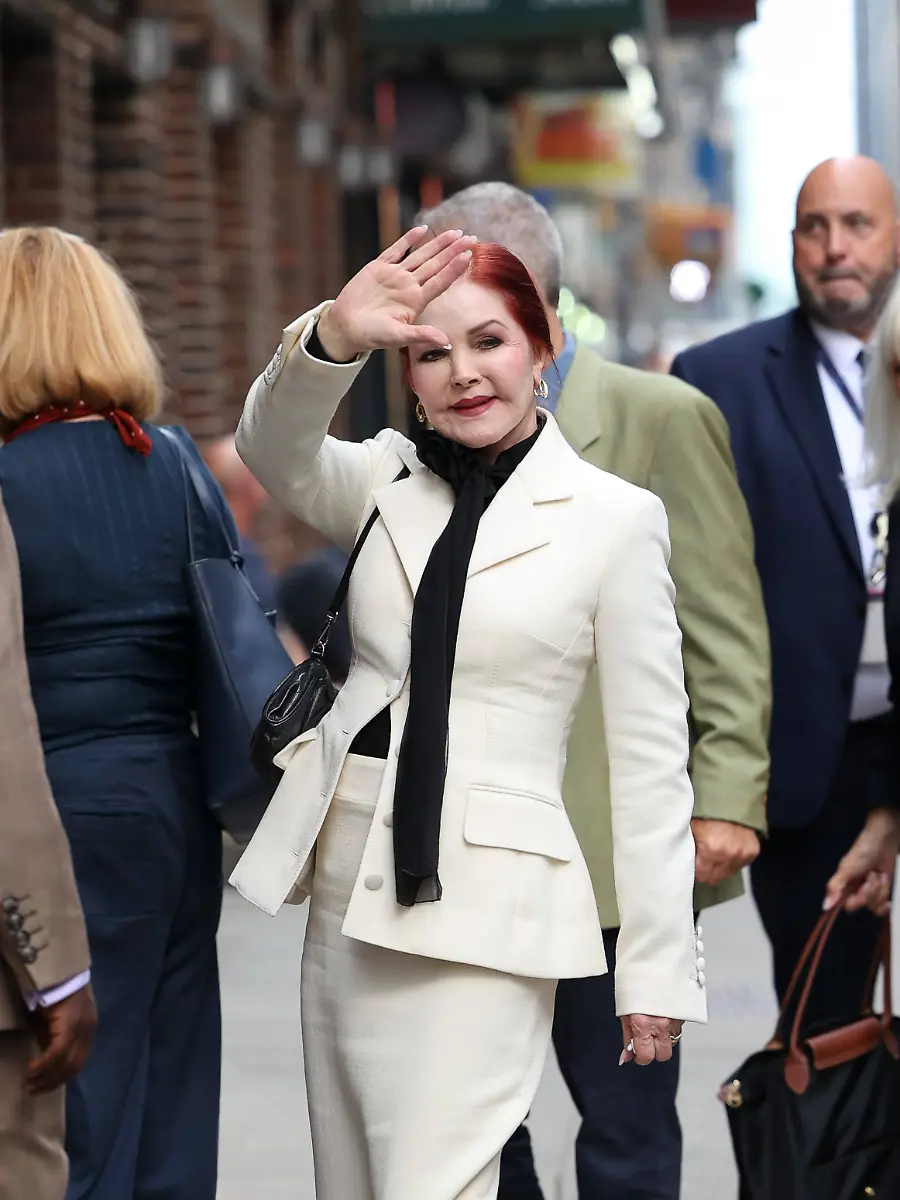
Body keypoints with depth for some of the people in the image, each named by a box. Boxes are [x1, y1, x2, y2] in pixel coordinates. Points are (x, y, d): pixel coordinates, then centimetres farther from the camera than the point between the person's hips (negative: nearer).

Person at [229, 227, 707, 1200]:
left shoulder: (616, 518, -4)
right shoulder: (389, 481, 9)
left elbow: (648, 757, -3)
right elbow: (274, 451, -13)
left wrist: (658, 969, -3)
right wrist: (334, 337, -33)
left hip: (483, 905, -5)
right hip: (347, 889, 5)